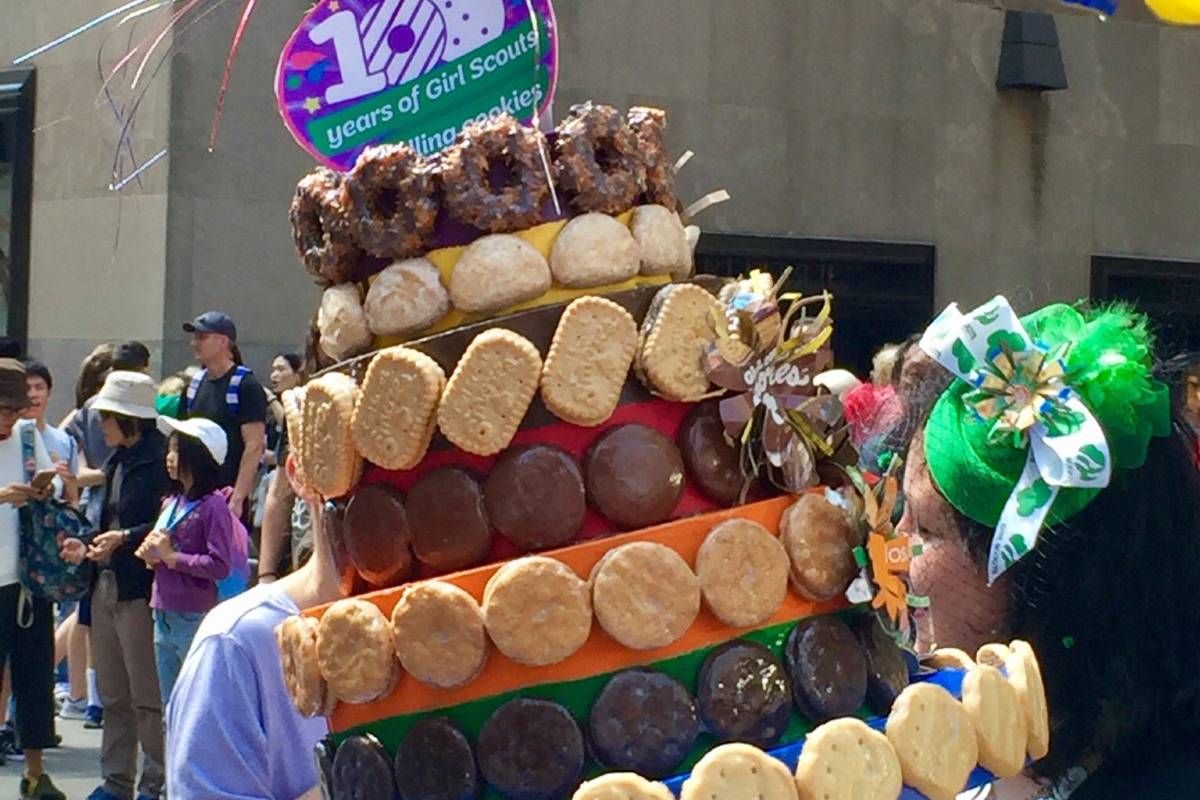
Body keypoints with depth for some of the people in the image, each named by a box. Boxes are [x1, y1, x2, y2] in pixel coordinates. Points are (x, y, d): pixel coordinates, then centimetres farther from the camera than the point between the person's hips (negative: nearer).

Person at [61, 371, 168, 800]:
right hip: (105, 584, 9)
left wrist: (124, 538, -22)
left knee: (147, 695, -2)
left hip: (138, 587, -9)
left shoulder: (159, 460, -13)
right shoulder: (117, 460, 15)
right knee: (112, 695, 13)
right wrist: (87, 545, 10)